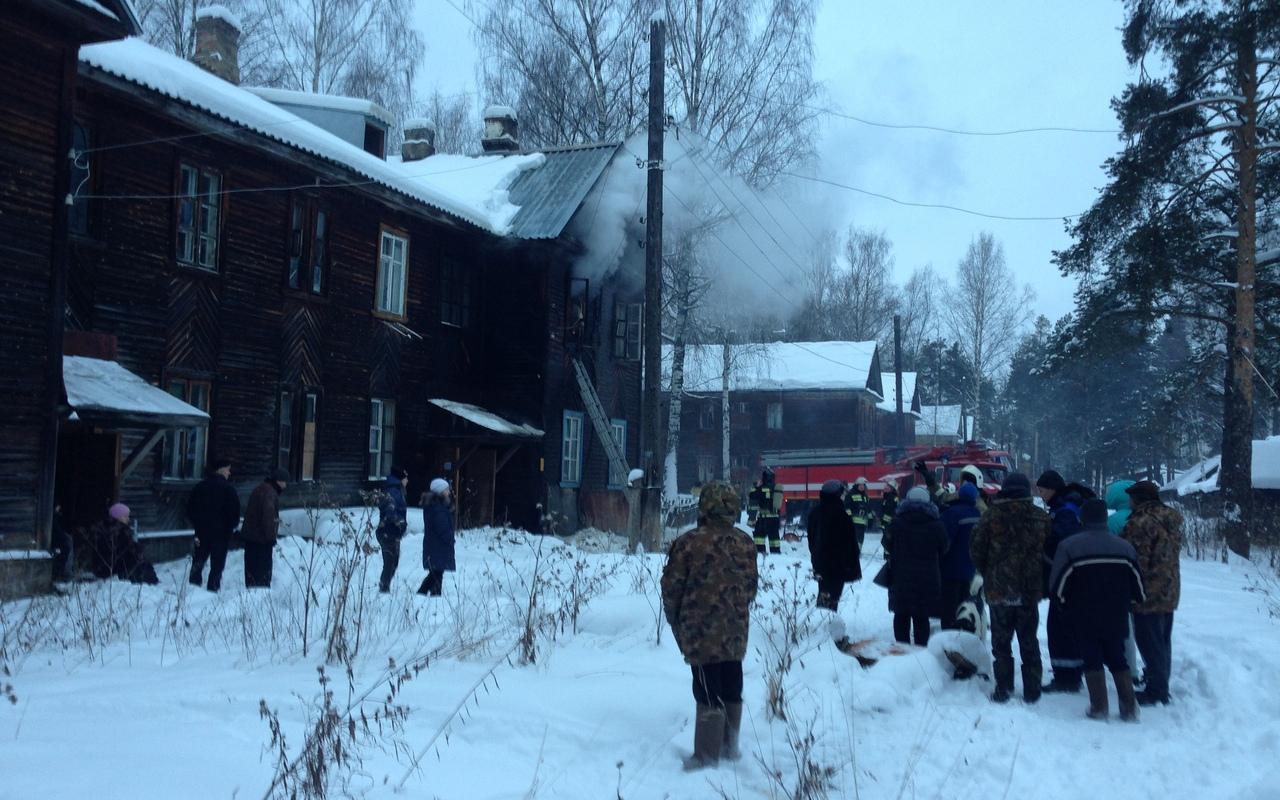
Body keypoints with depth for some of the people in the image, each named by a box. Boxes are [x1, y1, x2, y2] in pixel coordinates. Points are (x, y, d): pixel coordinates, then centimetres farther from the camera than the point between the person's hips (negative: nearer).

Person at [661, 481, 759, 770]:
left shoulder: (689, 543, -15)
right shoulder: (745, 543, 2)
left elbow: (672, 586, -9)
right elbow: (751, 585, 11)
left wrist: (675, 621, 8)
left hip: (701, 633, -5)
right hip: (735, 632, 5)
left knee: (708, 692, 0)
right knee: (732, 690, 16)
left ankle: (707, 755, 6)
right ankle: (730, 746, 28)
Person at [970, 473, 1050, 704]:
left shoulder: (992, 516, -8)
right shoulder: (1041, 517, -1)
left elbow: (976, 549, -5)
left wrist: (987, 574, 10)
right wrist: (1040, 580, 14)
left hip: (999, 589, -2)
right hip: (1030, 590, 2)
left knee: (1001, 641, 8)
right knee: (1029, 641, 14)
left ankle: (1003, 689, 7)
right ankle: (1032, 691, 16)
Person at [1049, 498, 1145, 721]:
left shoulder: (1069, 546, -12)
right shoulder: (1125, 547, 0)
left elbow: (1057, 585, -11)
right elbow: (1138, 584, 6)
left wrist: (1066, 602, 9)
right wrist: (1127, 601, 24)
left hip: (1084, 617, -3)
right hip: (1116, 618, 3)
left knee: (1092, 660, 6)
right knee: (1117, 659, 16)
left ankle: (1099, 707, 3)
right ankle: (1129, 708, 12)